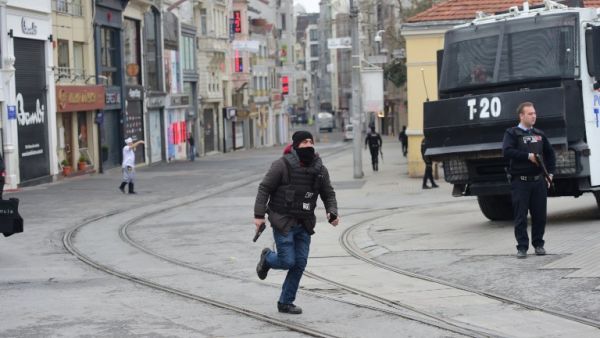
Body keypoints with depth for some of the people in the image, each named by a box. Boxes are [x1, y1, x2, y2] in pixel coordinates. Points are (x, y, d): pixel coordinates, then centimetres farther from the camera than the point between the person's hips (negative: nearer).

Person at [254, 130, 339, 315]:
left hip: (304, 224, 5)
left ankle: (286, 303, 16)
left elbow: (328, 194, 10)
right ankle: (267, 258, 28)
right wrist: (259, 215, -13)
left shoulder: (320, 169, 3)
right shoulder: (283, 165, -12)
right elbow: (264, 188, -8)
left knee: (300, 264, 2)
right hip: (283, 222, -5)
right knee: (288, 261, -8)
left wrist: (332, 213, -8)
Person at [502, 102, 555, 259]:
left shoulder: (539, 134, 14)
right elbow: (507, 152, -17)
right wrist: (528, 156, -18)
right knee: (521, 217, -1)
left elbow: (550, 153, 22)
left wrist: (550, 172, 11)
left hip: (539, 181, 4)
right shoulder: (512, 133, -1)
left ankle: (538, 244, 19)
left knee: (540, 215, 6)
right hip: (520, 182, -4)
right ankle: (522, 247, 5)